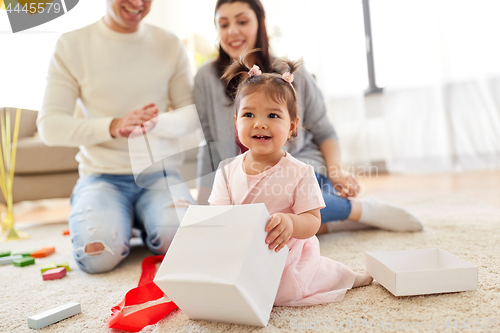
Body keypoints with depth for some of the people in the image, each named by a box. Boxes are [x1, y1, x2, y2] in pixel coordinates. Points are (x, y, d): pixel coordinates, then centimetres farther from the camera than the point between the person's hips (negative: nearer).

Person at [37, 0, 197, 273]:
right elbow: (49, 126, -5)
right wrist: (112, 126, -23)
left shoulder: (169, 44, 7)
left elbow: (192, 113, 1)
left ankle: (143, 218, 8)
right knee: (99, 255, -25)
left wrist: (155, 123, -21)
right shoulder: (71, 45, 1)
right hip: (102, 174, 0)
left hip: (159, 171, 1)